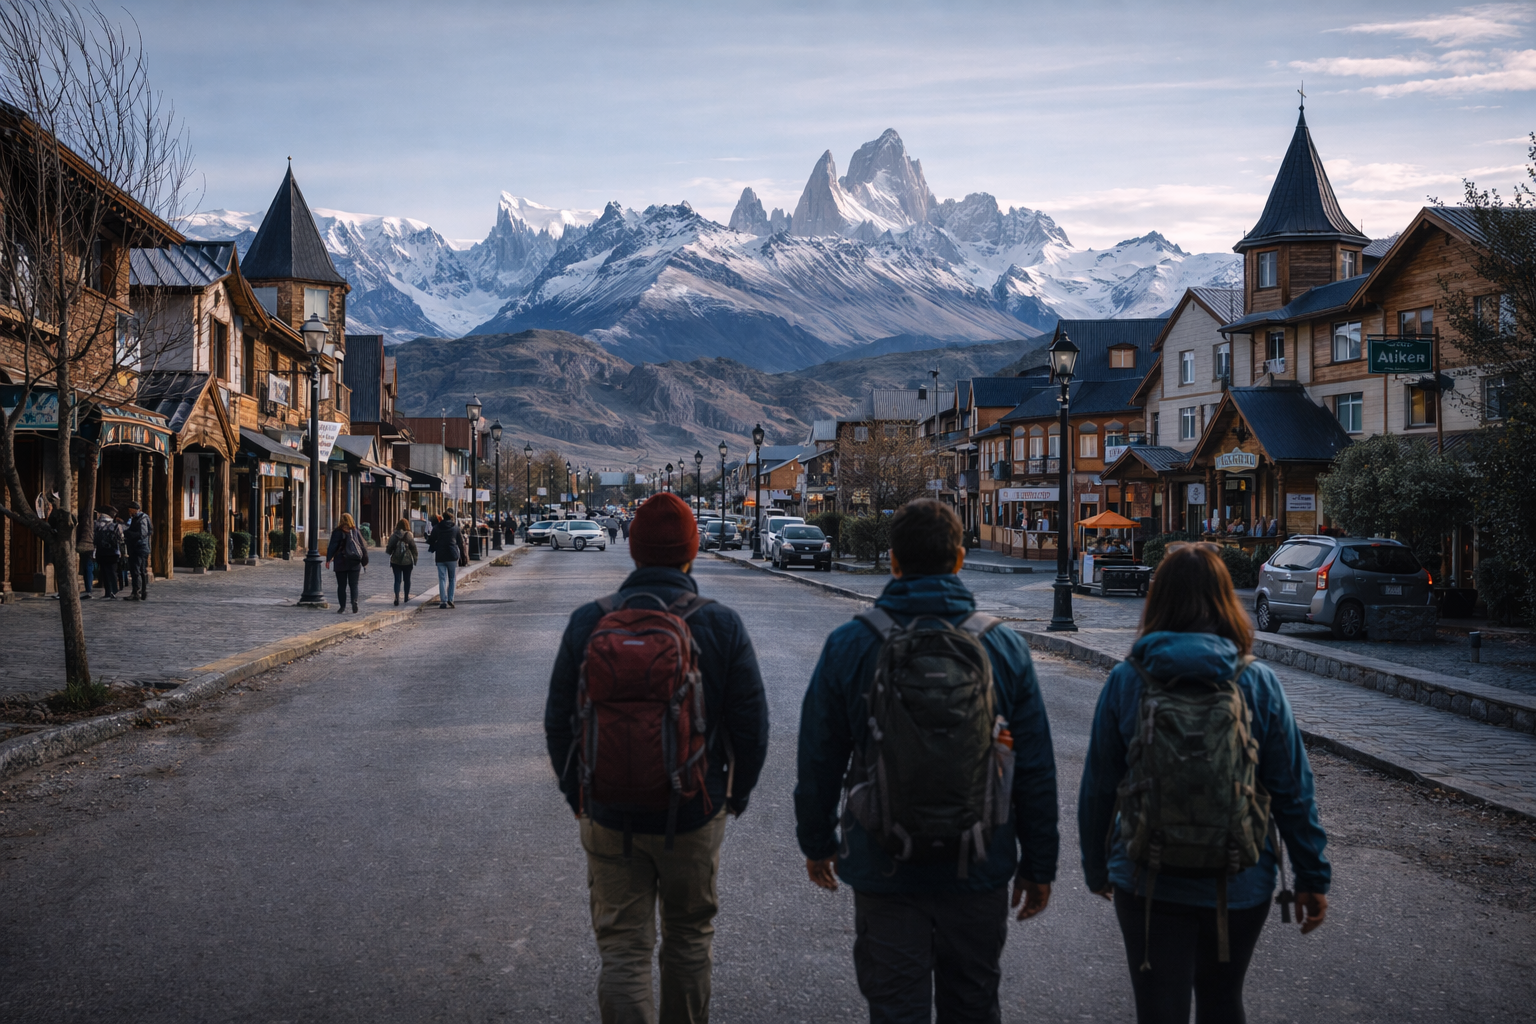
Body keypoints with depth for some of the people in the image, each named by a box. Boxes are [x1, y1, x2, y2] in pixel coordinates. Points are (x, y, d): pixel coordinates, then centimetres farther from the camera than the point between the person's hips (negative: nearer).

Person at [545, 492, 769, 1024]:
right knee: (689, 936, 20)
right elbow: (752, 725, -6)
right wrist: (736, 795, 10)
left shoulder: (588, 623, -7)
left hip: (609, 816, 0)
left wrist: (578, 797, 14)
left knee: (621, 949, 7)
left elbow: (558, 723, 0)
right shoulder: (721, 626, -10)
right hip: (694, 815, 0)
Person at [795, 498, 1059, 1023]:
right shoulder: (1003, 646, -4)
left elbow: (819, 761, -1)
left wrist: (817, 842, 13)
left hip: (884, 868, -1)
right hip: (980, 869, 2)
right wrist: (1038, 865, 8)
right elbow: (1036, 770, -1)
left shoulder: (849, 645, -8)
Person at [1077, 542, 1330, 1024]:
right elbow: (1292, 791, -5)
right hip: (1239, 884, 1)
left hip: (1147, 881, -1)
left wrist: (1096, 866, 11)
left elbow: (1097, 787, -2)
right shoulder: (1258, 683, -8)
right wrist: (1313, 877, 4)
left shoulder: (1125, 681, -8)